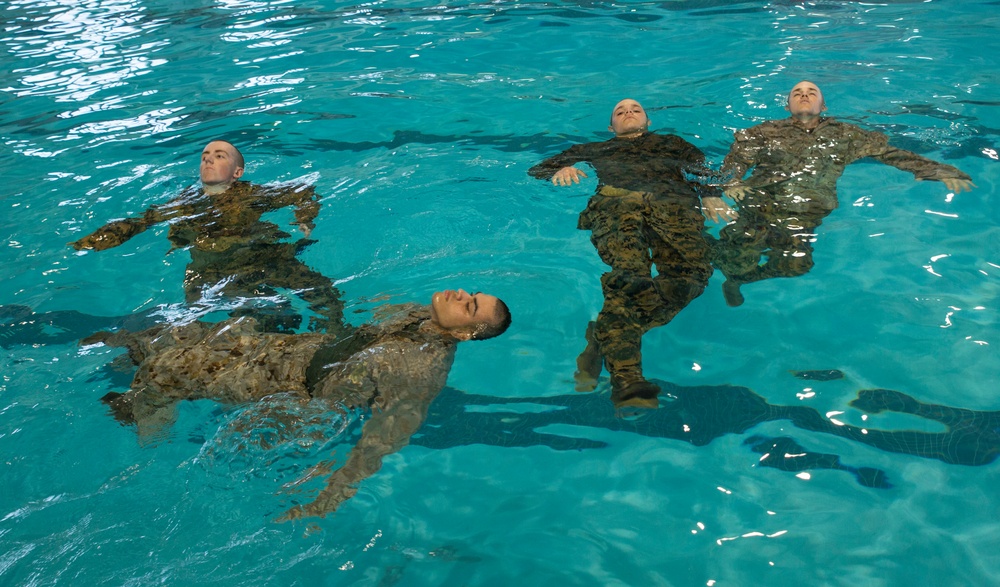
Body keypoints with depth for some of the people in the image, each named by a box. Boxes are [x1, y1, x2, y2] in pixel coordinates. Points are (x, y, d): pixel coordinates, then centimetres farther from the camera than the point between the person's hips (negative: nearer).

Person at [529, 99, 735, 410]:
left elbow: (703, 171, 26)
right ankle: (626, 379, -51)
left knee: (691, 270, -34)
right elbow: (537, 169, 34)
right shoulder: (595, 149, 40)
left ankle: (603, 338, -43)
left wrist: (711, 196, 2)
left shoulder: (674, 144, 41)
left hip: (673, 200, 1)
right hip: (615, 200, -1)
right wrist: (560, 170, 9)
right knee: (628, 271, -35)